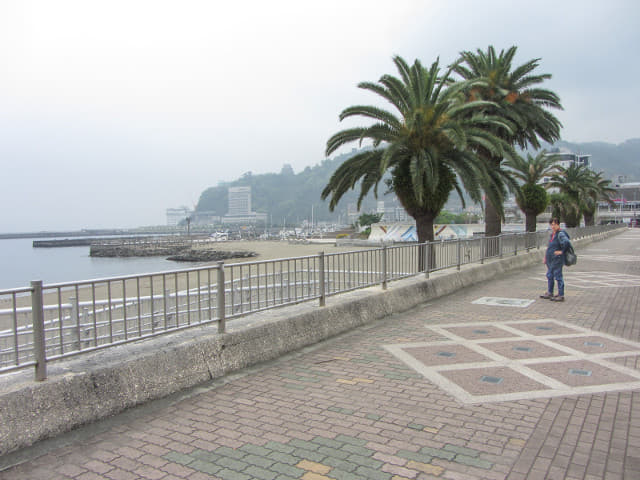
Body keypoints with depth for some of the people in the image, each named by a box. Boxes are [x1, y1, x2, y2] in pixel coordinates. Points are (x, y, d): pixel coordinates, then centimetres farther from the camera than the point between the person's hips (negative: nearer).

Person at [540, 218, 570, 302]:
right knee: (549, 276, 19)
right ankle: (549, 293, 32)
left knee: (558, 277, -3)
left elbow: (567, 242, -34)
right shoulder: (552, 234, 13)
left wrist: (562, 251, -21)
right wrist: (545, 257, 22)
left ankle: (561, 295, 5)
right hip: (550, 260, 10)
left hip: (557, 260, -10)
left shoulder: (560, 234, -17)